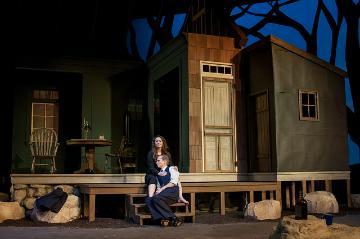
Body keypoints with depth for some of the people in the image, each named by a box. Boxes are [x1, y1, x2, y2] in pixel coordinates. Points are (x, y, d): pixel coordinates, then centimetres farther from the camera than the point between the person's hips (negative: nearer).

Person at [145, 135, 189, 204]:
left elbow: (170, 164, 7)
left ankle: (180, 197, -31)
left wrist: (174, 168, -20)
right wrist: (159, 173, -31)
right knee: (153, 180, -39)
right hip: (152, 175, -4)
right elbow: (151, 167, -11)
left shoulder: (167, 154, 14)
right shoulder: (150, 154, -1)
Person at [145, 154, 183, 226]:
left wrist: (162, 188, -15)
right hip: (163, 194, 6)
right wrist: (157, 191, 0)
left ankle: (173, 218, -24)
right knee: (148, 200, -20)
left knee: (157, 198, -32)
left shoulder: (171, 169, 7)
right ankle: (163, 218, -32)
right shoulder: (158, 174, 26)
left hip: (172, 192, -6)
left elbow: (174, 182, -8)